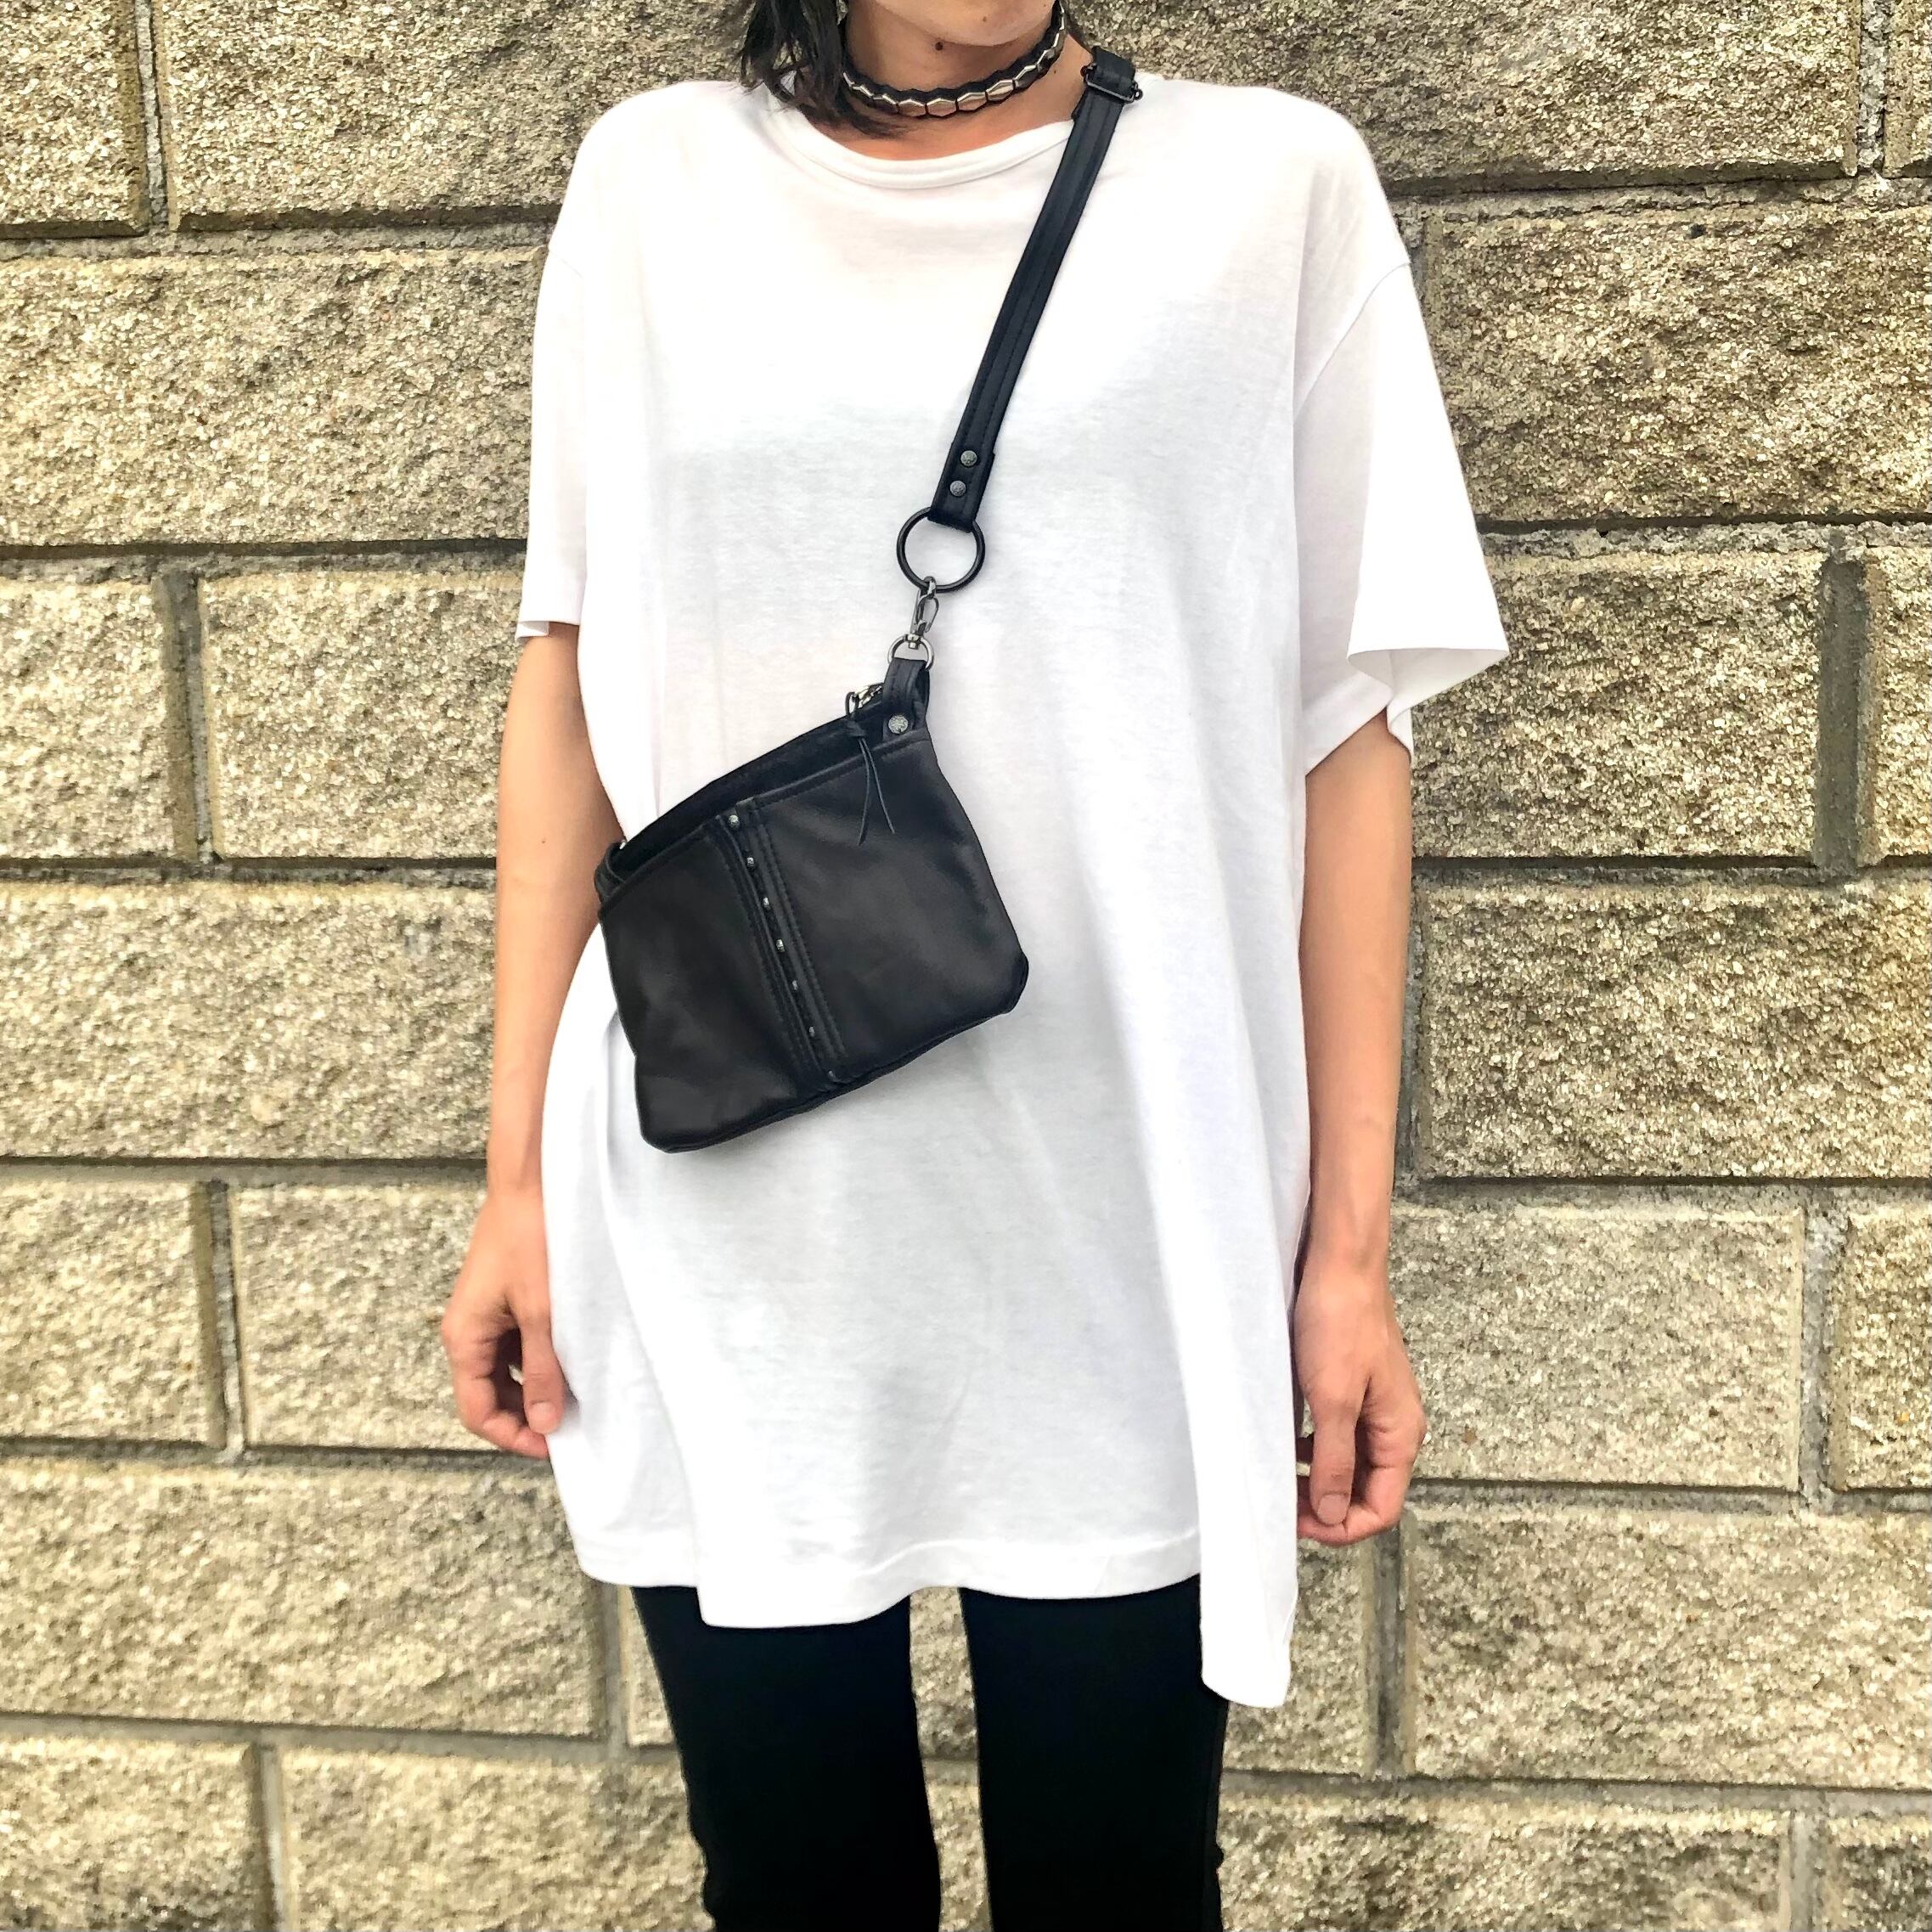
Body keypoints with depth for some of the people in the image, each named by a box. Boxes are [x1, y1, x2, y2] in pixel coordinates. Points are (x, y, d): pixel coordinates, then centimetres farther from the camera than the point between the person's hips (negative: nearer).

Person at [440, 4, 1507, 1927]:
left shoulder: (1276, 185, 3)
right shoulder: (653, 179, 8)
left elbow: (1344, 730, 1)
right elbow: (569, 683, 8)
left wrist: (1349, 1242, -1)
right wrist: (517, 1175, 6)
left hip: (1127, 1229, -1)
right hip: (724, 1230, 2)